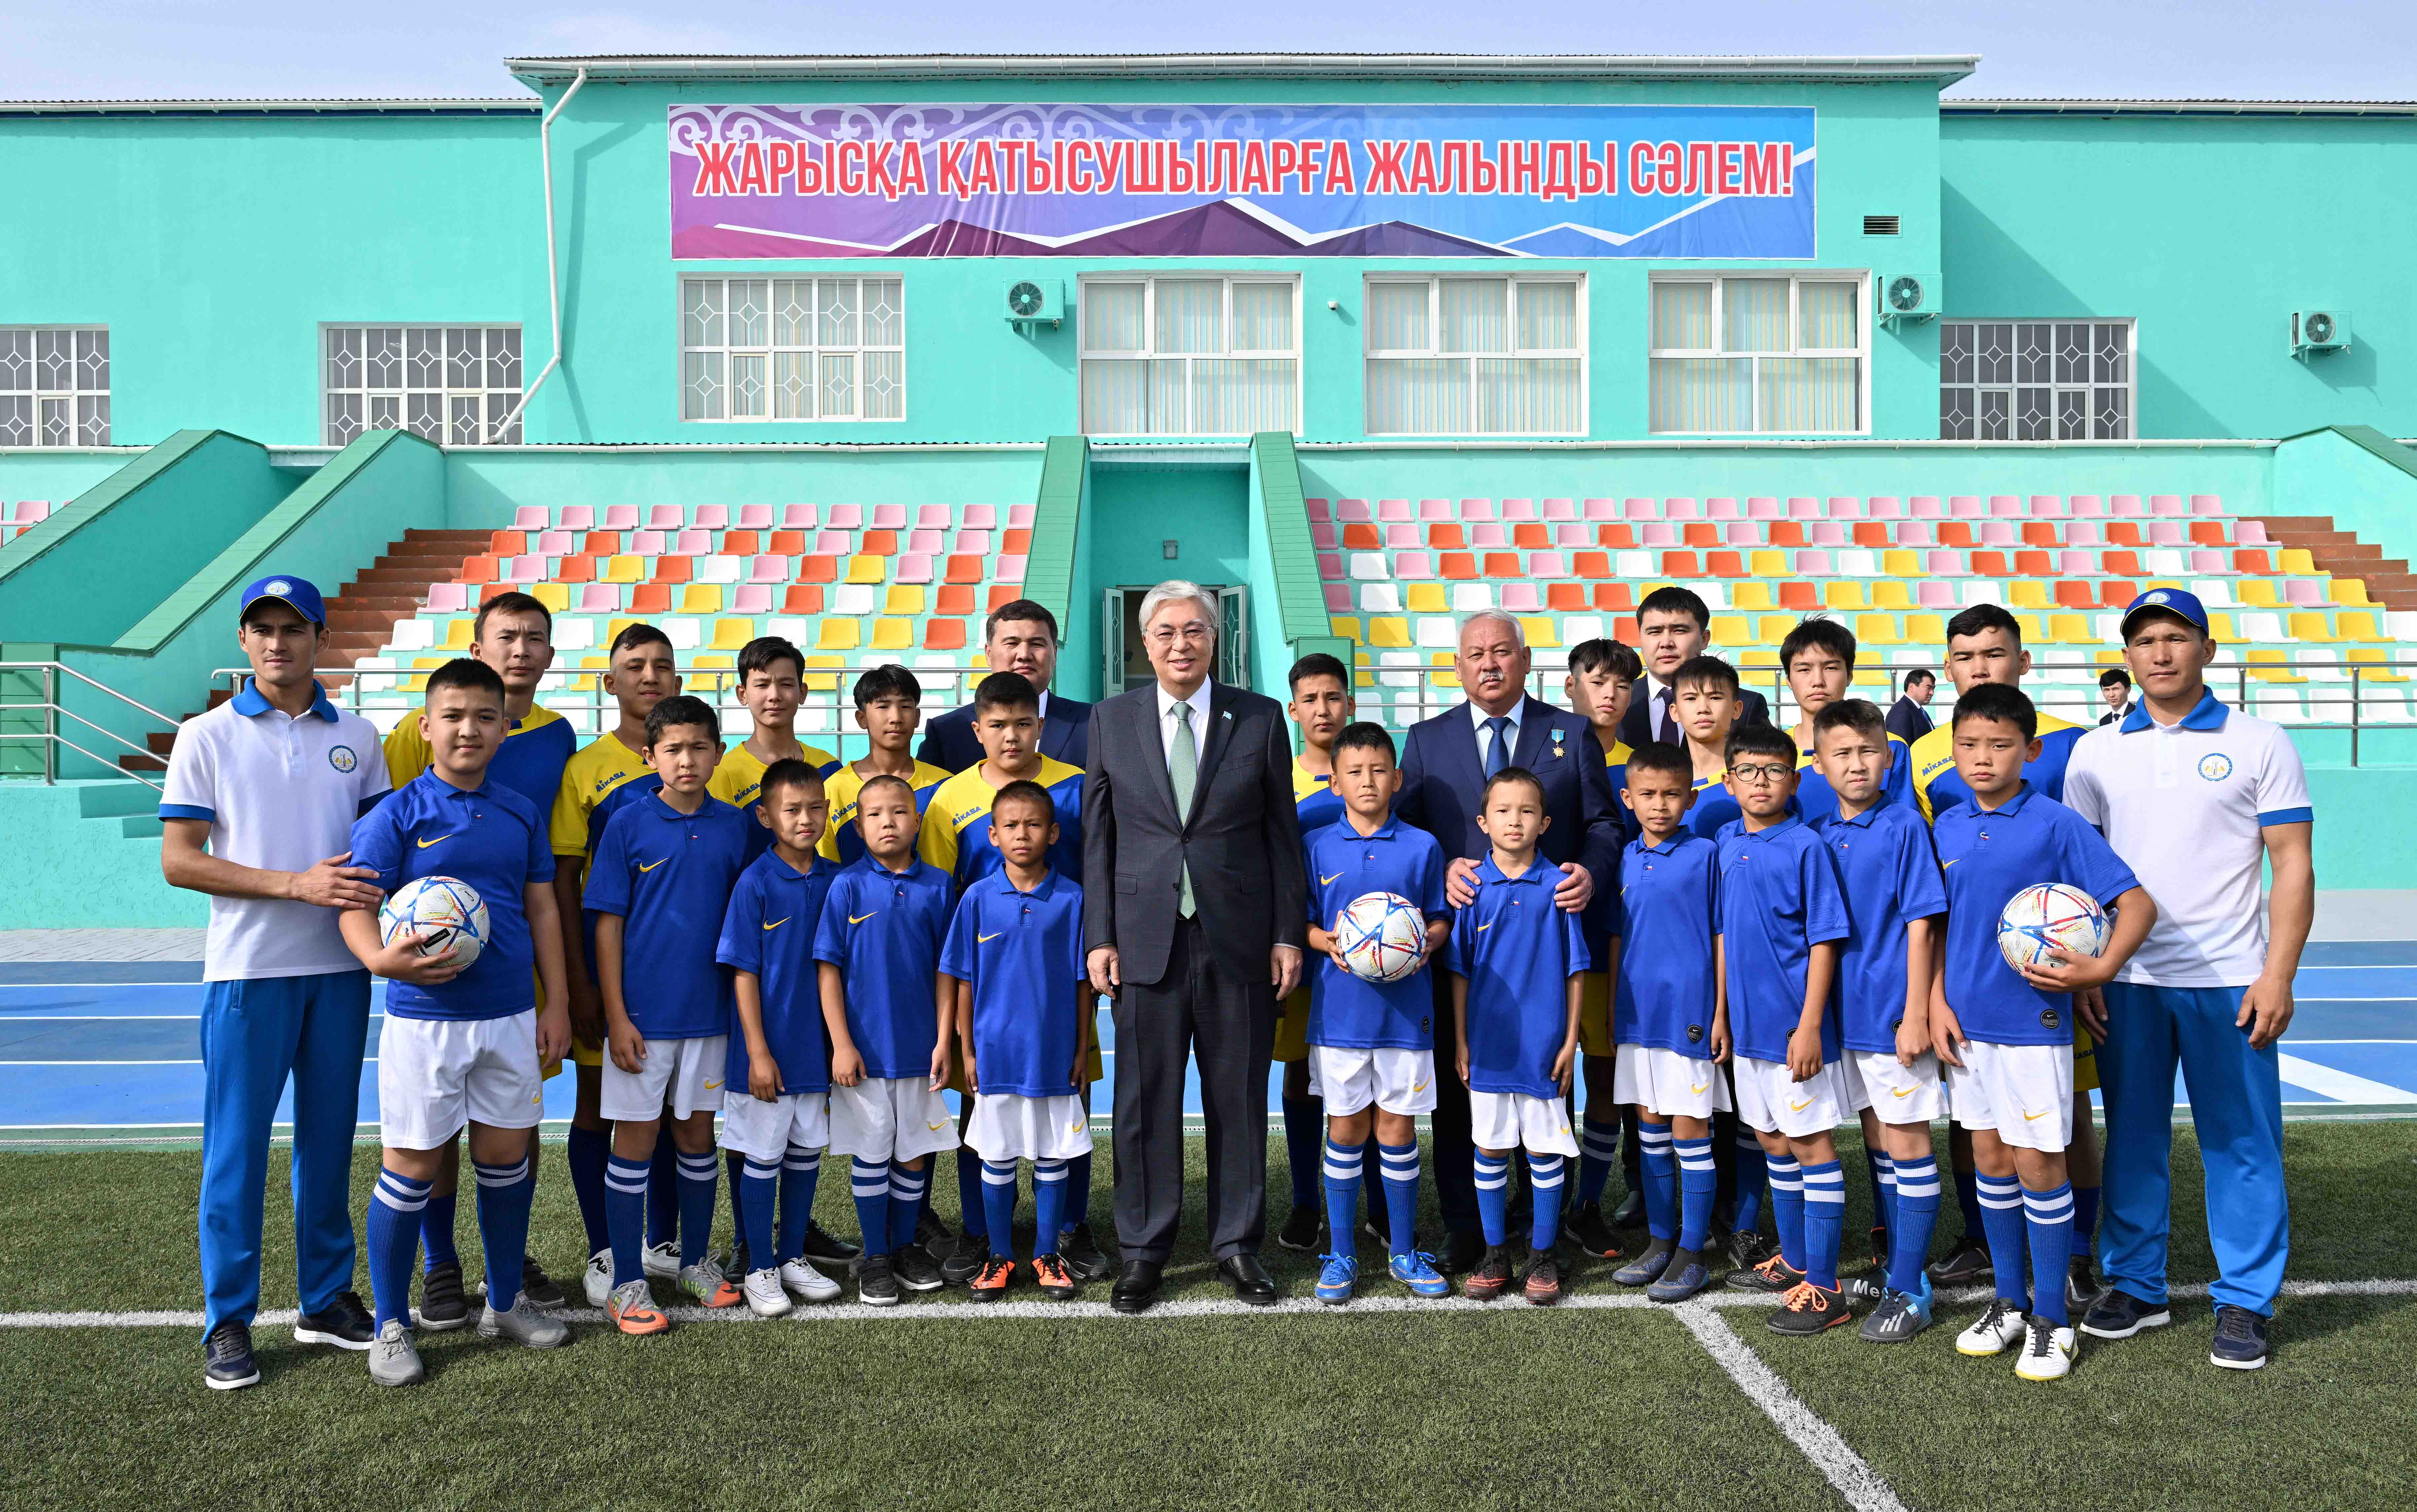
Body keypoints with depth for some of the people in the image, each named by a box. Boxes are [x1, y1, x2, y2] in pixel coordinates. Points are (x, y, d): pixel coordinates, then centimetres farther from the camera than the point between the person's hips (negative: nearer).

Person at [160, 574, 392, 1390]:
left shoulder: (358, 737, 7)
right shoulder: (206, 737, -1)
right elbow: (178, 861, -6)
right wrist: (296, 883, -16)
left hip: (340, 968, 3)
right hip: (248, 971, -3)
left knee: (329, 1138, 11)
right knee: (237, 1146, 2)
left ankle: (327, 1298, 24)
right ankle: (228, 1321, 14)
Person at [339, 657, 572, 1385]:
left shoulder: (522, 814, 7)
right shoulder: (396, 815, -6)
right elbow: (356, 907, -9)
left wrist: (558, 1004, 7)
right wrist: (383, 959, -30)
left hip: (512, 1016, 4)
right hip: (425, 1018, -4)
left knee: (507, 1159, 13)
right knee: (412, 1168, 2)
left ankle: (506, 1303, 30)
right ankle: (391, 1326, 19)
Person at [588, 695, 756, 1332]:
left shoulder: (735, 827, 2)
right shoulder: (628, 825, -6)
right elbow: (608, 925, -5)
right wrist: (617, 1017, -10)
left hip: (710, 1014, 3)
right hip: (643, 1014, -3)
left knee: (698, 1137, 14)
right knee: (635, 1141, 4)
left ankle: (697, 1261, 30)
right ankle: (628, 1284, 15)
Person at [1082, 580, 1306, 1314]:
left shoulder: (1261, 718, 4)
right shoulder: (1111, 719, 6)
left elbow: (1282, 834, 5)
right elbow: (1097, 837, 6)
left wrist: (1289, 934, 1)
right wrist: (1099, 937, 0)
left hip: (1239, 941, 0)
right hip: (1146, 938, 0)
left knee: (1239, 1097, 8)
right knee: (1145, 1100, 5)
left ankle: (1237, 1243, 23)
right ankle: (1144, 1249, 19)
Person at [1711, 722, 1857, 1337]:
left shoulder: (1806, 846, -11)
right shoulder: (1727, 844, 8)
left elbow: (1824, 940, -13)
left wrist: (1810, 1026, -17)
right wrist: (1721, 1010, 14)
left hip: (1794, 1026, -7)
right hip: (1749, 1022, 7)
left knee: (1811, 1145, -1)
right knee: (1773, 1142, 17)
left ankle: (1823, 1290, 6)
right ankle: (1794, 1260, 33)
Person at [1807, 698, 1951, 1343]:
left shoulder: (1904, 826, -9)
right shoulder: (1818, 835, 7)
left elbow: (1920, 922, -12)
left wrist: (1915, 1013, -15)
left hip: (1893, 1011, -6)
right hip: (1844, 1011, 6)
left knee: (1906, 1143, 0)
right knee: (1876, 1139, 16)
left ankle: (1909, 1290, 6)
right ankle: (1894, 1263, 28)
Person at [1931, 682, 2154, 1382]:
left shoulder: (2056, 825, -11)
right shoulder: (1946, 828, 5)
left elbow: (2138, 905, -12)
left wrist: (2100, 970, -26)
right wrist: (1936, 1003, 5)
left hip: (2033, 1021, -5)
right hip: (1968, 1022, 5)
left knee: (2037, 1163, 1)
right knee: (1990, 1158, 14)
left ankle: (2051, 1319, 15)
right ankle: (2009, 1301, 28)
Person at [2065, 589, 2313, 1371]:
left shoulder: (2259, 744, 1)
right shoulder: (2095, 751, 7)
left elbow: (2293, 865, -1)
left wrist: (2277, 976, -9)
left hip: (2229, 980, -2)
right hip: (2127, 981, 2)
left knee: (2241, 1144, 3)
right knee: (2132, 1138, 10)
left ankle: (2245, 1301, 16)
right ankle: (2135, 1286, 22)